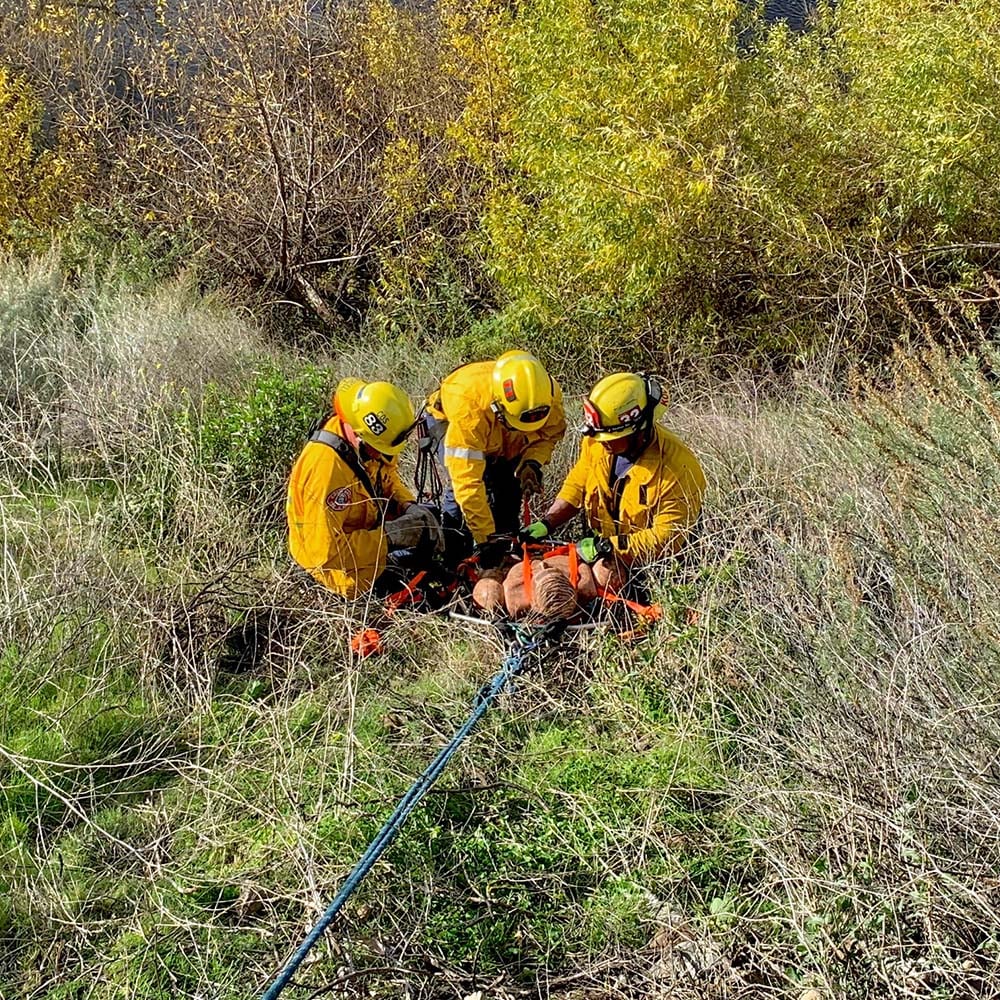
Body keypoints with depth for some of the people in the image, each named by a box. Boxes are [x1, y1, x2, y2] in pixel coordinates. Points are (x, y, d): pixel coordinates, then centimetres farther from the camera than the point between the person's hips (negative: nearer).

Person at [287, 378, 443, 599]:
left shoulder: (364, 442, -12)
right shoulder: (328, 467, -36)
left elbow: (388, 478, 10)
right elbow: (325, 551, -35)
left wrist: (409, 506, -10)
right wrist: (388, 537, -31)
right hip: (340, 564, -8)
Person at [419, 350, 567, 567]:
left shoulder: (549, 395, -34)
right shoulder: (469, 405, -48)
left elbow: (550, 433, -10)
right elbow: (468, 482, -46)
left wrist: (532, 463, -31)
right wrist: (486, 538, -45)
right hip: (447, 420, -4)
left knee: (509, 486, -10)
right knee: (460, 482, -25)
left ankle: (503, 554, 6)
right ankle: (451, 559, -13)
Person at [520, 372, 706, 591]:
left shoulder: (677, 468, -27)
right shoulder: (596, 442, -11)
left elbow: (667, 538, -25)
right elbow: (577, 485, 6)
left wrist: (609, 547, -28)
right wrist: (546, 524, -6)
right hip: (606, 547, 5)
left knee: (606, 574, -24)